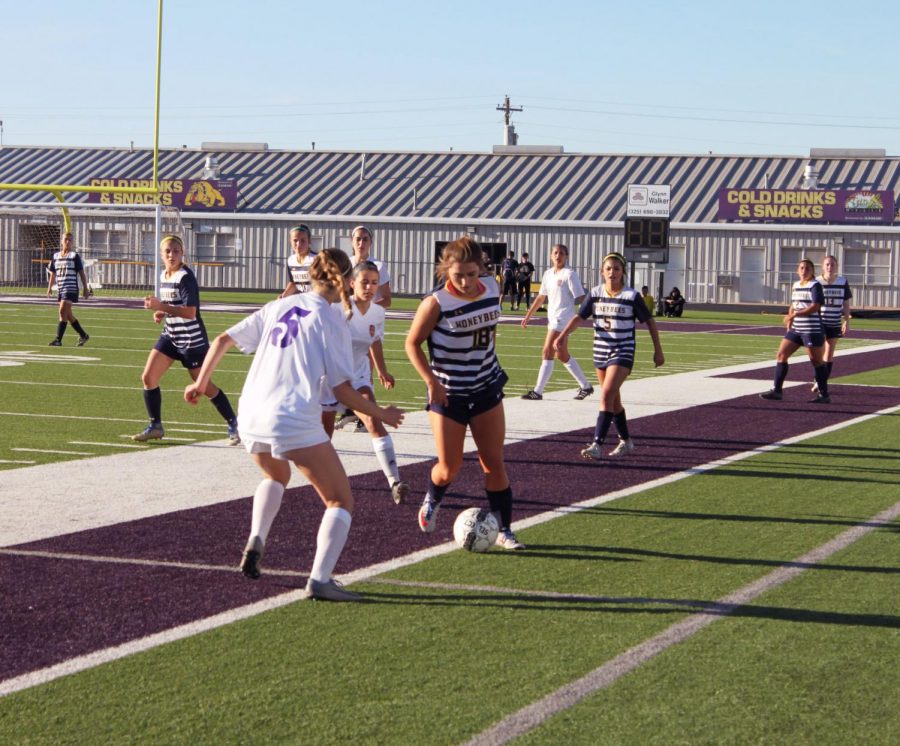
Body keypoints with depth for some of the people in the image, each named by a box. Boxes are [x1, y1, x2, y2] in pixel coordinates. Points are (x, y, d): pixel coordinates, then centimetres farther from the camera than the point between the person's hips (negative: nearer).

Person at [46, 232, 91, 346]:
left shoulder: (74, 256, -3)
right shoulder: (55, 256, 12)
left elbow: (81, 273, -2)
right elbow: (53, 273, 19)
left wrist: (85, 288, -4)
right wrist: (50, 288, 12)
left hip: (71, 288, -6)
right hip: (60, 289, 6)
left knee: (63, 311, -15)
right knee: (68, 315, 12)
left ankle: (58, 339, -15)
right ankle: (83, 335, 26)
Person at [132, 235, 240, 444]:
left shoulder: (185, 277, -18)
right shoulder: (163, 275, 9)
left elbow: (190, 312, -27)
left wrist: (161, 307, -30)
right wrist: (160, 313, 4)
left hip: (192, 339, -8)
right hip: (170, 335, 8)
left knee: (204, 386, -1)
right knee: (148, 377, 0)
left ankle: (234, 425, 13)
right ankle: (155, 426, 11)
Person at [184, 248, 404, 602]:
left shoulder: (278, 307, 15)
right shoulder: (331, 319, 0)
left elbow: (223, 340, 14)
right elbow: (342, 389, -3)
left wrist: (201, 382, 26)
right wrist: (381, 414, 11)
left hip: (250, 420, 6)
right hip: (295, 423, -6)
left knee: (277, 476, 36)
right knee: (340, 500, 5)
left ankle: (255, 542, 15)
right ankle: (320, 579, -12)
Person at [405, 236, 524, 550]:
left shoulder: (492, 289, -4)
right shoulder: (436, 303, -19)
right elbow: (412, 343, -9)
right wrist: (432, 382, -18)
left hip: (486, 389, 4)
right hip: (448, 393, -4)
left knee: (494, 463, 3)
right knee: (449, 468, 2)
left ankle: (503, 530, 12)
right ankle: (431, 502, 35)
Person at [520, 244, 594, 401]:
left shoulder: (569, 275, -9)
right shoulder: (548, 274, 13)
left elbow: (580, 298, -11)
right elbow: (541, 297, 21)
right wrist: (528, 316, 20)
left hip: (563, 318, -9)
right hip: (553, 319, 9)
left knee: (547, 353, -12)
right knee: (562, 355, 15)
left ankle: (537, 391, -11)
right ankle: (585, 386, 27)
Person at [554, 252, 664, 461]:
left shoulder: (631, 296, -8)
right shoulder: (595, 294, 1)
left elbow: (649, 322, 1)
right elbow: (579, 316, -4)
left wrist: (658, 350, 3)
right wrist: (563, 334, -22)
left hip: (623, 352, -5)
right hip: (601, 350, 5)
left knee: (607, 395, -18)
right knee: (613, 399, 14)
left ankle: (597, 444, -21)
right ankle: (626, 441, 30)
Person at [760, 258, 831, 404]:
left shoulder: (815, 285, -10)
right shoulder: (795, 285, 14)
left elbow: (815, 307, -22)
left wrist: (794, 315, -27)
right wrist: (789, 319, 8)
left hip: (812, 330, -8)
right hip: (795, 329, 8)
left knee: (816, 360, -2)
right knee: (781, 355, 3)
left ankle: (824, 395, 6)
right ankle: (776, 390, 7)